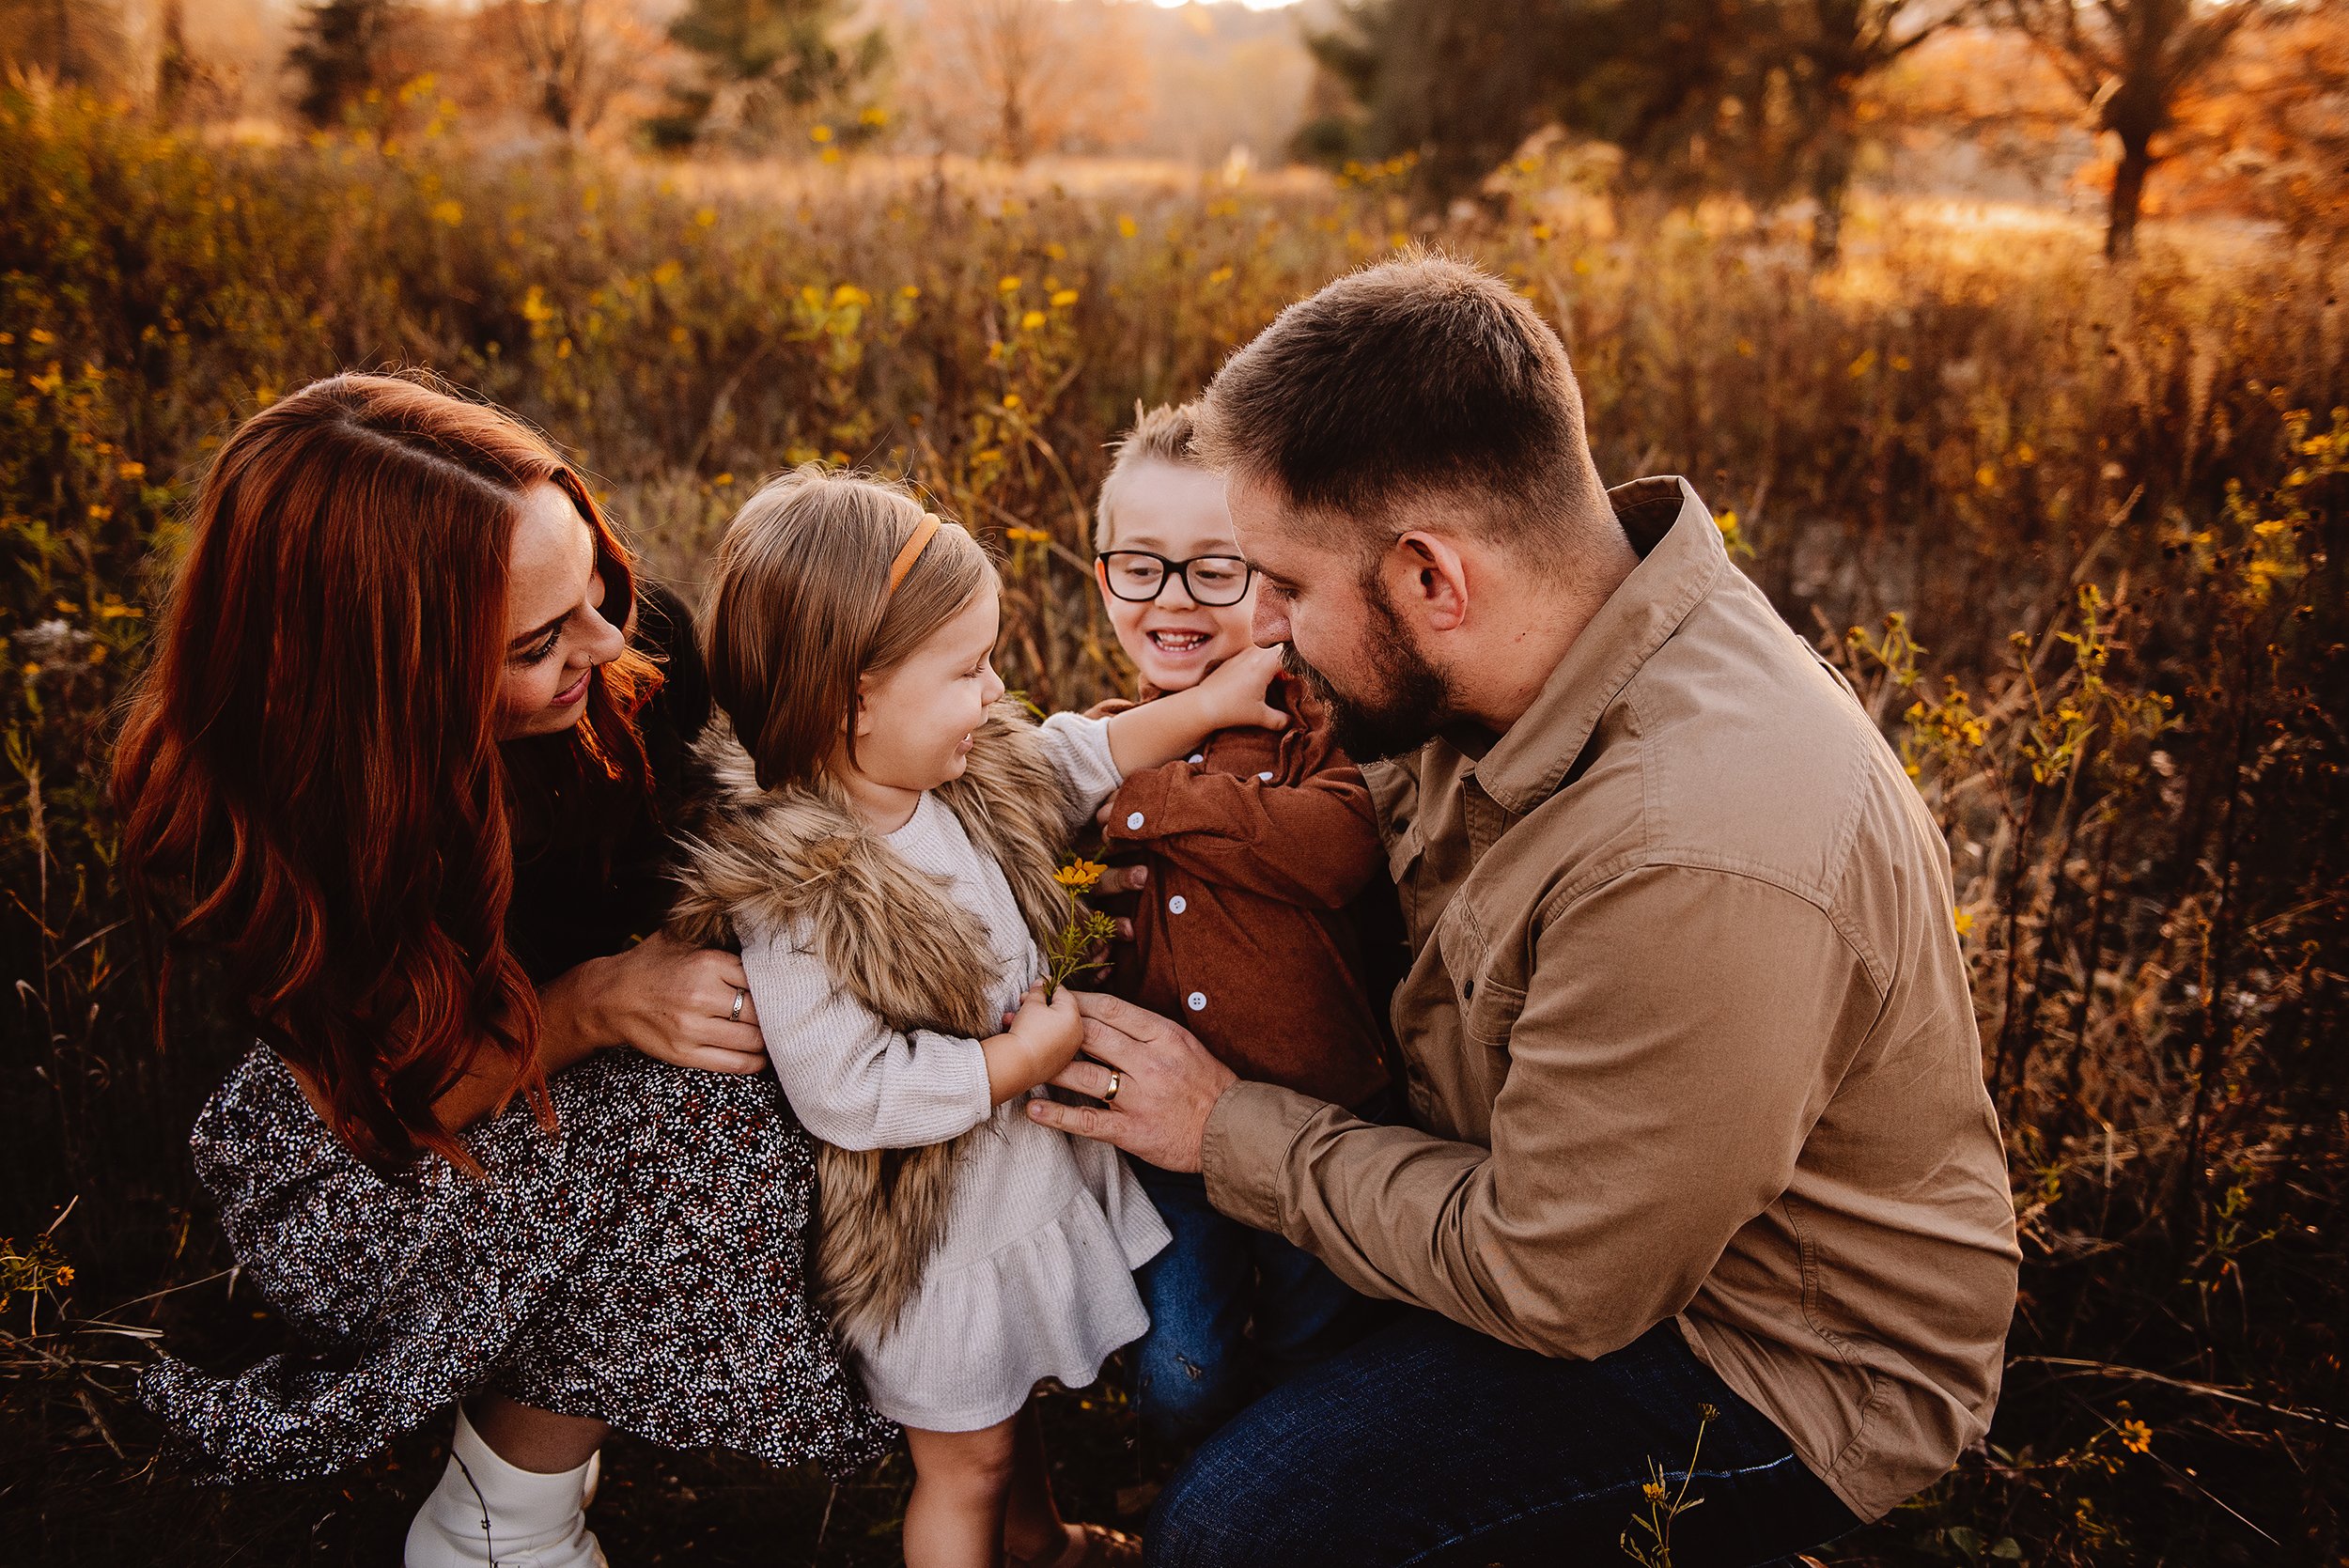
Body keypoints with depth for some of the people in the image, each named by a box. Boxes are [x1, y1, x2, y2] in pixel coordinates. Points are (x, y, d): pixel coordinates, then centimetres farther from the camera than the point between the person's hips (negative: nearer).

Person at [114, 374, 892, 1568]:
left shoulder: (629, 646, -23)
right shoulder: (220, 829, -30)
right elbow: (375, 1104, -21)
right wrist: (587, 1008, -36)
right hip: (361, 1164, -5)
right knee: (693, 1119, -30)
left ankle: (530, 1412, 2)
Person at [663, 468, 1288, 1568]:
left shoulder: (962, 774, -10)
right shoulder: (793, 898, -35)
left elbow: (1072, 764, 10)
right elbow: (849, 1093, -35)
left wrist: (1201, 708, 6)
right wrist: (1024, 1055, -27)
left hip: (1031, 1171, 9)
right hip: (936, 1232, -8)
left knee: (1009, 1388, 33)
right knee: (965, 1460, 15)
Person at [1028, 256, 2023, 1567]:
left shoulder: (1699, 861, -37)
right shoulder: (1527, 657, -10)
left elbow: (1553, 1284, -26)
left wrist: (1229, 1130, -16)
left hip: (1780, 1361, -8)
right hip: (1601, 1209, 8)